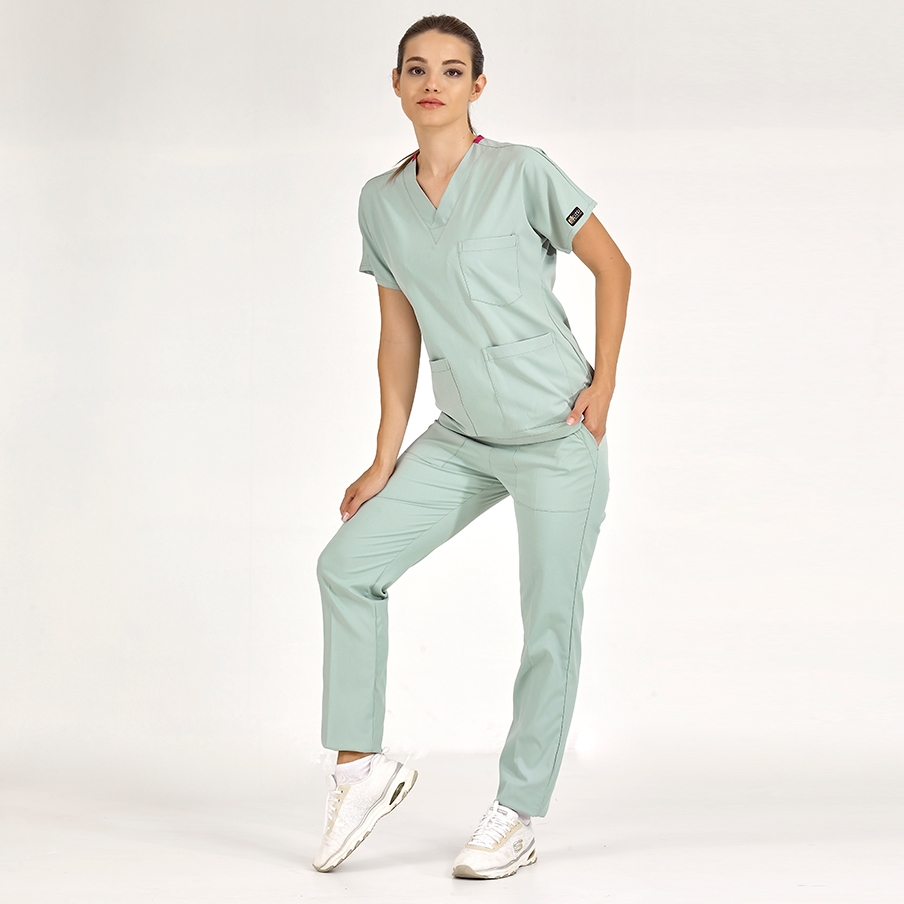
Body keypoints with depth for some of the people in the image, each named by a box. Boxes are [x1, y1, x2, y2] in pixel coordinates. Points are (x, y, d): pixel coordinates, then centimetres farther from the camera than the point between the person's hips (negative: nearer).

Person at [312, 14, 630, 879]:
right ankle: (361, 764, 9)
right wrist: (385, 461, 7)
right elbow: (399, 333, 9)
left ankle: (516, 817, 11)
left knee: (550, 622, -1)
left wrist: (602, 384, -6)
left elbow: (612, 267, 0)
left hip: (556, 435, -5)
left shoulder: (522, 172, -8)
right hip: (461, 437, 5)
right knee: (347, 564, -2)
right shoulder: (380, 200, 6)